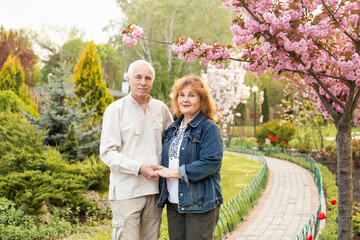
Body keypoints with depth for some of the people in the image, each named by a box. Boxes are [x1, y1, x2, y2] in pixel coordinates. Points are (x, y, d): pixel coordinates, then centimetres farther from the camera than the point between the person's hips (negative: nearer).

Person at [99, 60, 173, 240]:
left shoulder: (161, 109, 11)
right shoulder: (115, 110, -1)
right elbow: (107, 152, -7)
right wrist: (139, 168, -18)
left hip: (154, 190, 4)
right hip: (126, 192, -4)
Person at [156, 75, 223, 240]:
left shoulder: (209, 128, -8)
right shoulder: (173, 128, 15)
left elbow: (211, 163, -18)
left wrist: (175, 172, -18)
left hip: (199, 205, -6)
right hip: (173, 204, 7)